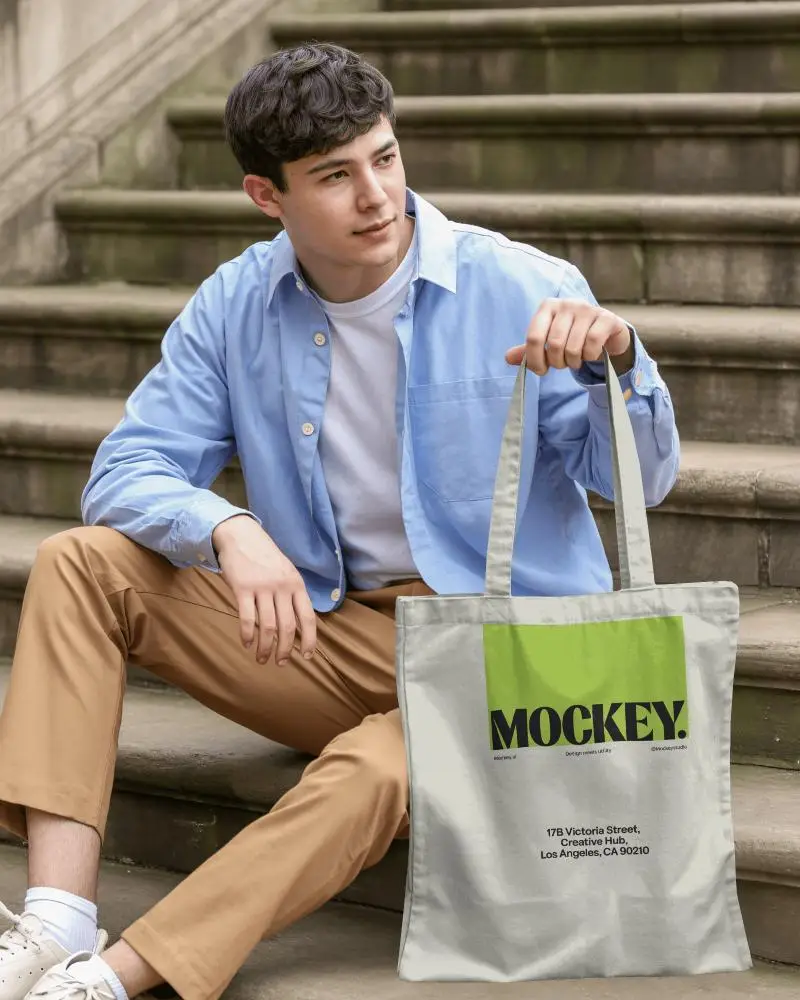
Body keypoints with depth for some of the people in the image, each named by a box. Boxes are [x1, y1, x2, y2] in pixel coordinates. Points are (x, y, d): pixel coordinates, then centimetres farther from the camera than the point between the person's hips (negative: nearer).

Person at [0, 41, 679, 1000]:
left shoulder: (521, 290, -9)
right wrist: (230, 531, -25)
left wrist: (616, 361, -31)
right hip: (323, 636, 5)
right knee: (79, 565, -12)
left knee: (370, 775, -37)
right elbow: (128, 472, -3)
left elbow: (640, 481, -9)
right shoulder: (236, 305, 2)